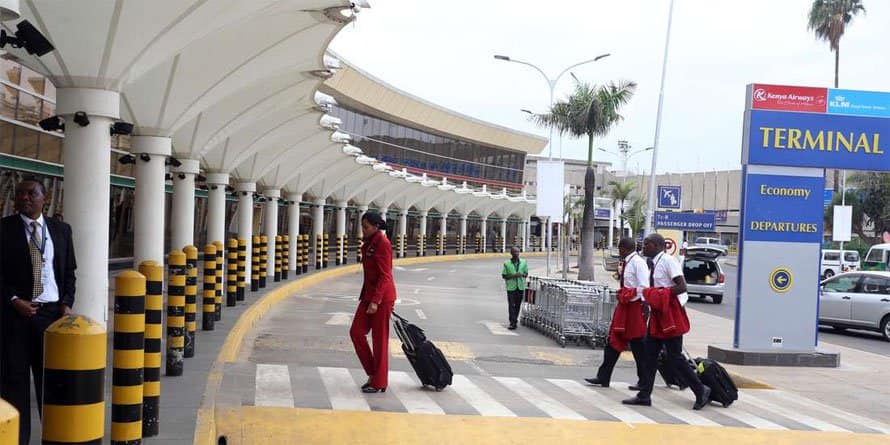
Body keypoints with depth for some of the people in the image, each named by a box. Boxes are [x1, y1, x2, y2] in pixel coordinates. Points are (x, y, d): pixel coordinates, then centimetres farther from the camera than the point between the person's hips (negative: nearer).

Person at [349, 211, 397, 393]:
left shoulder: (382, 243, -16)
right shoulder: (369, 243, 12)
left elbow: (384, 276, -20)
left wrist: (375, 301, -25)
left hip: (382, 296, -9)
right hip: (369, 293, 9)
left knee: (379, 339, -1)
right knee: (356, 332, 6)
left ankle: (379, 383, 8)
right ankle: (373, 373, 17)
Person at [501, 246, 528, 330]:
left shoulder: (523, 262, 6)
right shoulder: (507, 264, -3)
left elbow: (526, 273, 13)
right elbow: (504, 276, -1)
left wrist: (522, 275, -11)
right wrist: (513, 276, -16)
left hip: (520, 287, 3)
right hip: (511, 287, -3)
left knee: (518, 305, 8)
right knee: (511, 305, -7)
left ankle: (514, 321, 21)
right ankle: (512, 323, -6)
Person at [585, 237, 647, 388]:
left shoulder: (638, 263, -16)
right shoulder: (625, 263, 11)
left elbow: (644, 287, -22)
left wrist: (628, 297, -16)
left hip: (634, 307, -9)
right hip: (624, 305, 9)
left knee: (638, 345, 1)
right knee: (614, 342, 9)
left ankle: (644, 381, 13)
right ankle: (603, 377, 13)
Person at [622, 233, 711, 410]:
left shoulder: (668, 261, -15)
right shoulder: (653, 264, 12)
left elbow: (682, 287, -22)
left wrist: (660, 295, -23)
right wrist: (650, 297, 4)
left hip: (671, 313, -9)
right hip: (658, 313, 9)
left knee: (674, 357, -5)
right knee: (650, 355, 8)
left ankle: (701, 391, 9)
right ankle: (644, 395, 13)